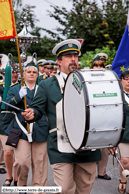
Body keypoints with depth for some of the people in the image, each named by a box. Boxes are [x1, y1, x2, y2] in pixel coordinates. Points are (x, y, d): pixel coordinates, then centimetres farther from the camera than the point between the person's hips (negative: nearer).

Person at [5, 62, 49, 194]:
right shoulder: (15, 89, 15)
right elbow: (8, 106, 1)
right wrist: (19, 96, -14)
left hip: (40, 131, 1)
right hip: (21, 130, -1)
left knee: (39, 163, 1)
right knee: (22, 162, -10)